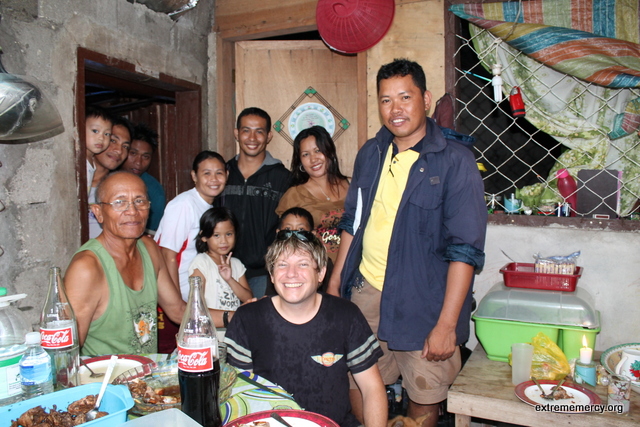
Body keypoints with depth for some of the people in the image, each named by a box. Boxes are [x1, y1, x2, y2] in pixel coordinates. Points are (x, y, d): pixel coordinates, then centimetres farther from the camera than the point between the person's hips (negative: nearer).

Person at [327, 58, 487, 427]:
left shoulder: (455, 160, -12)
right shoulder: (371, 153, 6)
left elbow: (465, 248, -16)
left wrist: (447, 324, -18)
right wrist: (335, 282, 13)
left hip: (422, 300, -4)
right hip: (366, 290, 5)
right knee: (357, 387, 14)